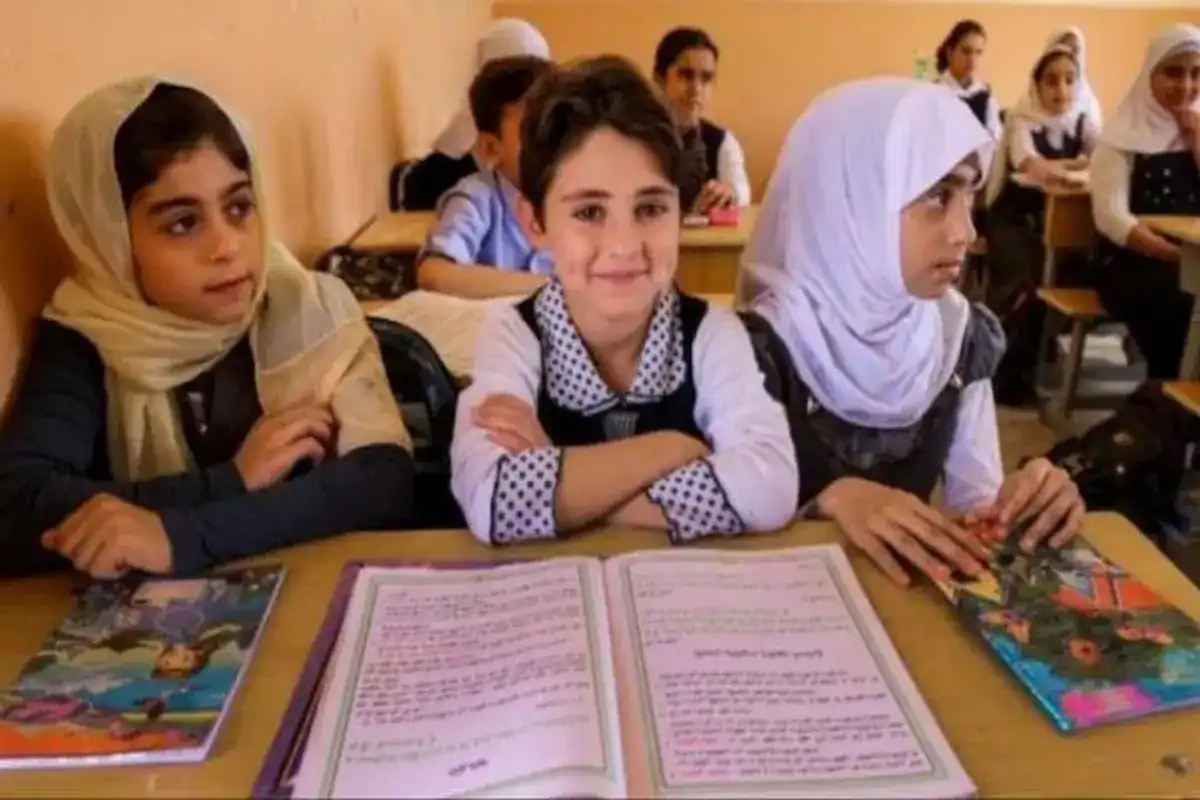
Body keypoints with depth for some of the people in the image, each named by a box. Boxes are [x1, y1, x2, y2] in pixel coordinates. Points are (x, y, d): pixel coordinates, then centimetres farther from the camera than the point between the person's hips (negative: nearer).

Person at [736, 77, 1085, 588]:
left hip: (919, 583, 4)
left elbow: (974, 501, 3)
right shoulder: (764, 346, -18)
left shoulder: (965, 335, -2)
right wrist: (830, 500, -29)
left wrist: (1021, 506, -16)